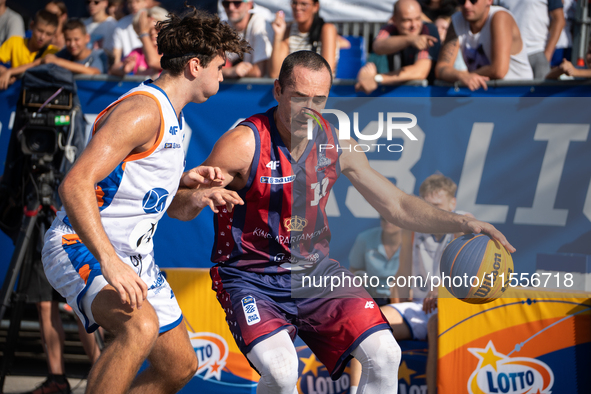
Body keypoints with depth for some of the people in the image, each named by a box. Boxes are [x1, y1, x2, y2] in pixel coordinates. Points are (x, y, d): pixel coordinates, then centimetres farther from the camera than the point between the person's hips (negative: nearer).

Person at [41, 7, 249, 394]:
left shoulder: (171, 115, 13)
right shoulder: (142, 111, -20)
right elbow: (75, 184, -31)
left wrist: (183, 180, 9)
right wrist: (109, 261, -40)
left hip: (133, 258, 10)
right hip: (81, 248, -10)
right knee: (140, 325, -37)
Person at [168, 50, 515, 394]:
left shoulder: (337, 146, 1)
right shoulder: (245, 143, -15)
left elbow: (397, 206, 9)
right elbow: (177, 207, -13)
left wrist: (461, 223, -4)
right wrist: (197, 197, -37)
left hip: (315, 273, 5)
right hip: (252, 280, -5)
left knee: (384, 356, -12)